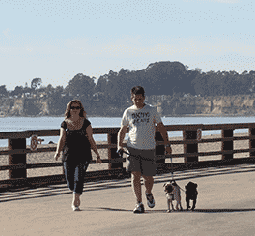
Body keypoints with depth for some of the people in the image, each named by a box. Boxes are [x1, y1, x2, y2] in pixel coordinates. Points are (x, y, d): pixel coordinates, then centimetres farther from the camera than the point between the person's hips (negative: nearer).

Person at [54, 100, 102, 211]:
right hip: (69, 155, 2)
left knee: (78, 178, -15)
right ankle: (76, 197, 33)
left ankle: (75, 202, -10)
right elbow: (62, 140, 4)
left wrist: (97, 155, 4)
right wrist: (57, 152, -13)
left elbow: (91, 140, 5)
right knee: (70, 181, 4)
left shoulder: (85, 123, 2)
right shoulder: (65, 124, 7)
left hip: (83, 155, -2)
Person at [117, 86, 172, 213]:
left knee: (148, 178, 3)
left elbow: (161, 127, 10)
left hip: (149, 149, 0)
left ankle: (148, 194, 35)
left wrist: (167, 144, 4)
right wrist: (120, 145, -1)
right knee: (135, 175, -10)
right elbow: (122, 131, 13)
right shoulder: (128, 112, 6)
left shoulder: (152, 110, 5)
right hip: (133, 148, 0)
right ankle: (139, 204, -5)